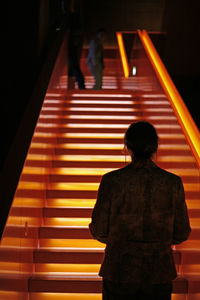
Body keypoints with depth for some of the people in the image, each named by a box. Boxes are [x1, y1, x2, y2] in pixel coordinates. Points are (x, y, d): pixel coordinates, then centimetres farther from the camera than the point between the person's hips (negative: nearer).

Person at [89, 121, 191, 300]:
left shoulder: (112, 181, -12)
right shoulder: (173, 183, -8)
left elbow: (99, 230, -5)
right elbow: (181, 233, 0)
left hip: (120, 272, -1)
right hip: (158, 272, 1)